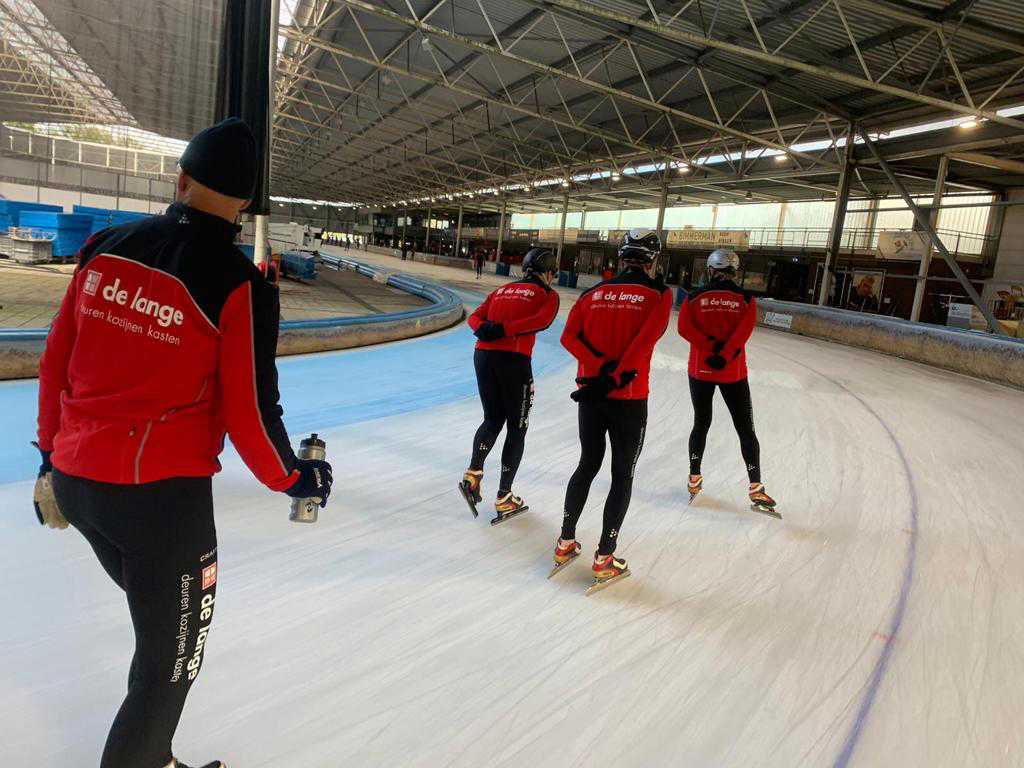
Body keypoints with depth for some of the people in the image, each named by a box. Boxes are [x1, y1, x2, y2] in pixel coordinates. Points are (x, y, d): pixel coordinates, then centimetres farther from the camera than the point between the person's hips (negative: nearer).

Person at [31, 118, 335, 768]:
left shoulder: (106, 249, 1)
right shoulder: (241, 286, -15)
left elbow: (56, 364, 8)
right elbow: (251, 415, -15)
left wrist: (54, 452, 21)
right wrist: (295, 479, 2)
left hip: (73, 481, 7)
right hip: (163, 495, -6)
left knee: (155, 606, 29)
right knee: (172, 655, 14)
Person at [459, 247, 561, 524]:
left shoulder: (503, 289, 23)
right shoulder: (548, 295, 8)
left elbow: (475, 317, 9)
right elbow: (542, 321, -14)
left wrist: (484, 329, -10)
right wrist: (503, 330, -16)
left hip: (484, 354, 5)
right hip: (514, 359, -5)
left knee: (493, 419, 20)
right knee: (517, 429, 8)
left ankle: (473, 473, -1)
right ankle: (504, 499, 10)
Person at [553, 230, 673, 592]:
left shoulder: (595, 291, 6)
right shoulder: (659, 294, -4)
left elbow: (569, 336, -6)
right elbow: (644, 341, -19)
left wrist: (602, 365, -13)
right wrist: (616, 378, -19)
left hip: (591, 394, 4)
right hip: (628, 399, -4)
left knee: (588, 465, 20)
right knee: (623, 476, 9)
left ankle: (565, 543, 26)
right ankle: (604, 561, 13)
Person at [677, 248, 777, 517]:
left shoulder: (695, 297, -2)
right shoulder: (746, 299, -3)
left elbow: (684, 327, -13)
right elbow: (744, 330, -16)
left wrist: (712, 346, -13)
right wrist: (724, 355, -19)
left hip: (700, 369, 1)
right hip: (734, 372, -1)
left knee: (701, 423, 17)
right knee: (746, 429, 7)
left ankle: (695, 479, 21)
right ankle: (756, 488, 6)